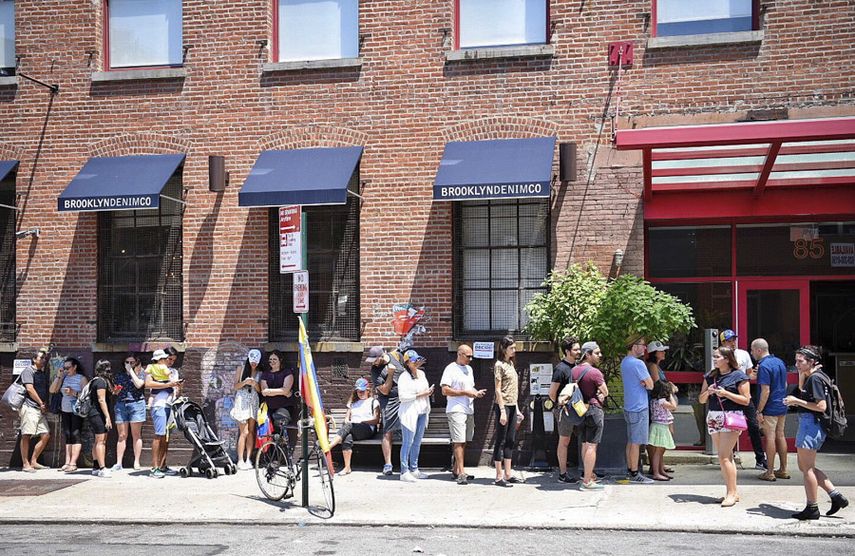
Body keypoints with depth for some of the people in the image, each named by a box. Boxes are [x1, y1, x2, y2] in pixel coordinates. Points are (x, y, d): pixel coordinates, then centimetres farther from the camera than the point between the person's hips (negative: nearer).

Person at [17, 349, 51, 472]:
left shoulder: (44, 373, 21)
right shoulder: (28, 371, -3)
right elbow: (30, 389, -12)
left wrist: (46, 405, 10)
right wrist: (41, 403, -7)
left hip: (41, 409, 8)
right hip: (30, 407, -8)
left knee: (46, 435, 4)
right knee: (26, 436, -7)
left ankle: (33, 462, 12)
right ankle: (25, 464, -4)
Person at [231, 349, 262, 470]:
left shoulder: (259, 373, 10)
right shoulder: (241, 369, 5)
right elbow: (235, 386, 3)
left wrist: (255, 385, -11)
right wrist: (244, 382, -15)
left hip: (254, 402, 3)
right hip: (242, 401, -3)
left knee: (251, 431, 1)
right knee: (244, 432, -9)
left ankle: (248, 459, 4)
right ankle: (240, 460, -6)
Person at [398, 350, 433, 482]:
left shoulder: (421, 373, 13)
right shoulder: (404, 377, -11)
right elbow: (402, 396, -18)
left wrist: (428, 392, 11)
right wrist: (420, 395, -16)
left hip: (422, 412, 8)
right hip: (409, 413, -8)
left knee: (417, 442, 12)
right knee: (407, 442, -5)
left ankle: (414, 469, 21)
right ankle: (404, 472, -1)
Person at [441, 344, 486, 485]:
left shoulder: (469, 369, 18)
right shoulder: (451, 369, -8)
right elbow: (445, 390, -15)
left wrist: (476, 393, 6)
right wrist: (465, 392, -16)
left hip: (469, 409, 8)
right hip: (456, 410, -8)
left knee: (464, 441, 10)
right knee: (459, 441, -10)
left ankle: (456, 470, 17)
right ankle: (461, 473, -11)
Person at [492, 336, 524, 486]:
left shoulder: (510, 364, 14)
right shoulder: (499, 365, -10)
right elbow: (498, 390, -14)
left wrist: (517, 408, 16)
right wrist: (502, 411, -18)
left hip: (512, 406, 8)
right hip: (503, 406, -8)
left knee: (510, 441, 10)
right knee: (501, 441, -4)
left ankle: (508, 474, 15)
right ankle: (499, 477, 0)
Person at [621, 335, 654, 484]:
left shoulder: (624, 362, 11)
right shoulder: (637, 363, -18)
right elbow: (650, 385, -16)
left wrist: (642, 382, 2)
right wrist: (645, 382, 4)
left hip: (629, 407, 9)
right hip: (639, 407, -9)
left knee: (631, 441, 14)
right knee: (636, 442, -5)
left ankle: (630, 470, 19)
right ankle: (635, 474, -1)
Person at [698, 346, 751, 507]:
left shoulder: (738, 376, -4)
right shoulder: (710, 376, 13)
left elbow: (746, 400, -7)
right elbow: (701, 399, 15)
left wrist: (726, 393, -15)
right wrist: (708, 392, -5)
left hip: (731, 418, -7)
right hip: (714, 417, 7)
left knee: (724, 456, -12)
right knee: (726, 457, 10)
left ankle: (731, 493, -6)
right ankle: (733, 492, 16)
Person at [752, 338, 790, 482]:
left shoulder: (764, 366, -17)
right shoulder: (780, 362, 10)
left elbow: (766, 391, -21)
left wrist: (759, 411, -17)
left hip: (770, 408, -8)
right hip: (782, 407, 8)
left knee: (770, 438, -3)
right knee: (780, 436, 13)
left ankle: (770, 472, 2)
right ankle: (783, 470, 19)